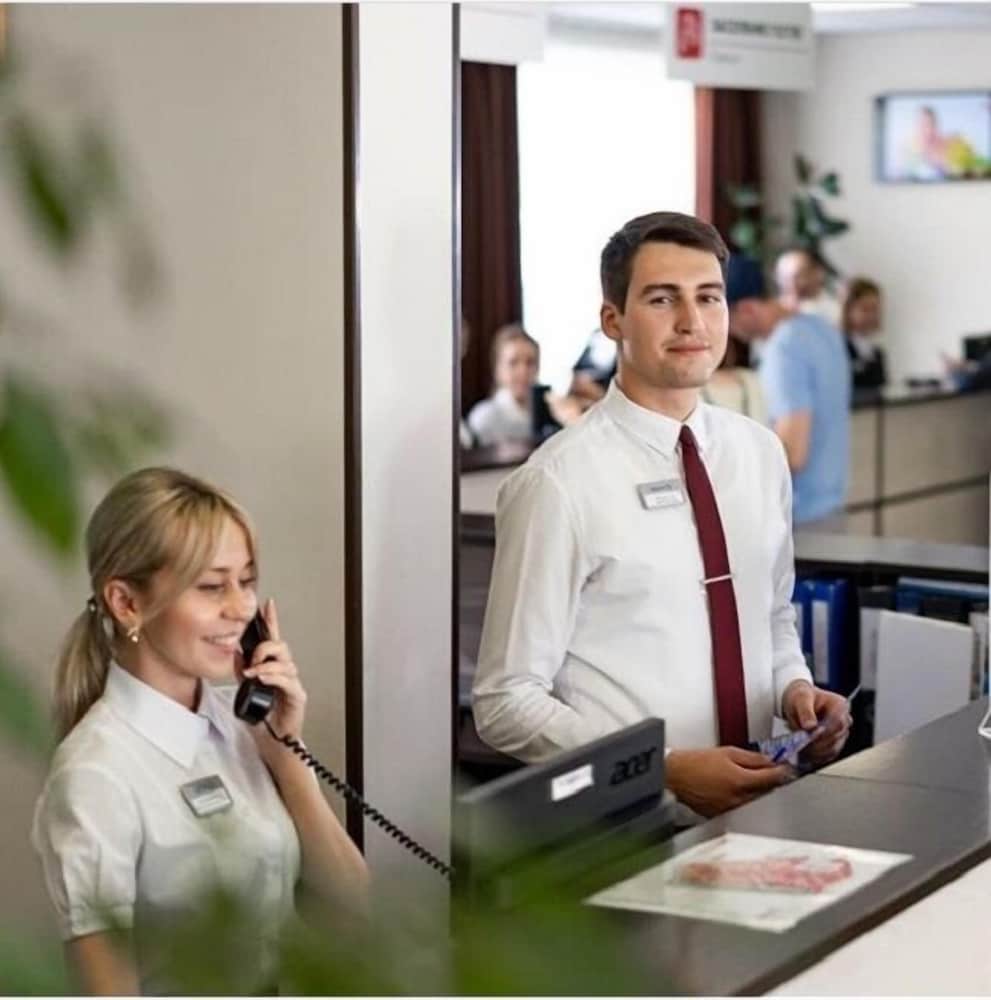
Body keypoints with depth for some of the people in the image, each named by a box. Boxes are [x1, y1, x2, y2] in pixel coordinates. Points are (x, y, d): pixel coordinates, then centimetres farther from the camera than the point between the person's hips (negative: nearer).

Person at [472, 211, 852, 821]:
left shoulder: (761, 454, 8)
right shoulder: (561, 481, -9)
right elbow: (506, 703, -8)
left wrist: (793, 688, 2)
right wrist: (669, 771, -17)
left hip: (757, 807, 4)